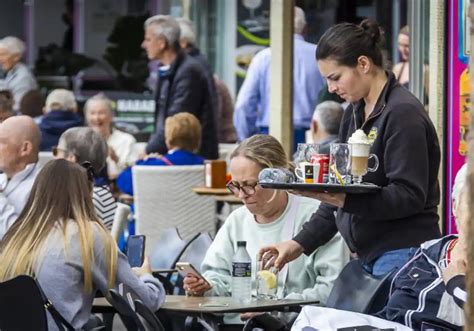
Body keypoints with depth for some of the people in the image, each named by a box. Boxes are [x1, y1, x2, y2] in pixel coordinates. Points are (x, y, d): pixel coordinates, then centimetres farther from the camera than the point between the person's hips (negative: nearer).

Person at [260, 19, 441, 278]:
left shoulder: (403, 113, -11)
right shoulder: (354, 113, 15)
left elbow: (410, 196, -17)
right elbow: (341, 191, 20)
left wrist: (346, 200, -26)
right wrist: (300, 244, 14)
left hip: (401, 255, -8)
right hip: (368, 257, 8)